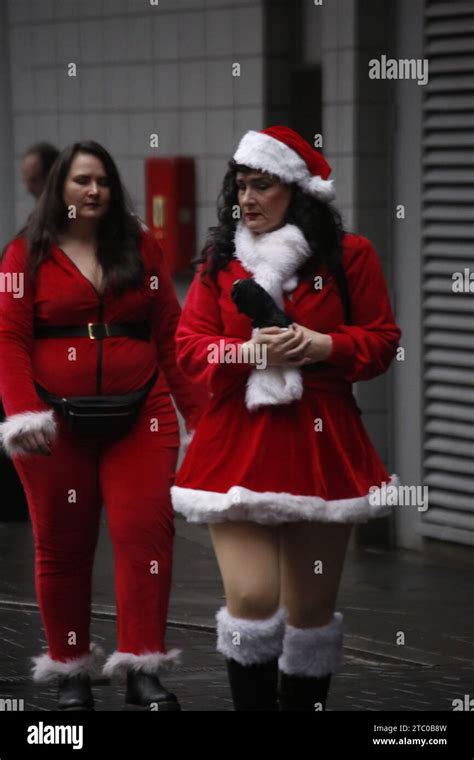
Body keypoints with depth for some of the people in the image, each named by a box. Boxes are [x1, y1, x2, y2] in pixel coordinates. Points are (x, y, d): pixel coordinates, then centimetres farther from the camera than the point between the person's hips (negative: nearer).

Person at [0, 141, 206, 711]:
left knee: (145, 531, -10)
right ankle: (70, 671, 17)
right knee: (61, 546, 6)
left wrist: (200, 412, 4)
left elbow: (169, 335, 8)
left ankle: (142, 669, -9)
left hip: (141, 417, 1)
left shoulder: (141, 248, 10)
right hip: (58, 423, -1)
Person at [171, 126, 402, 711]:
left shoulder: (349, 256, 3)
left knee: (312, 606, 7)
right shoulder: (219, 261, 8)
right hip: (238, 444, 0)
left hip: (320, 444, 0)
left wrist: (321, 345, -14)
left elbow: (381, 340, 4)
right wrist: (249, 350, -14)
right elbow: (189, 345, 5)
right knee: (251, 598, -14)